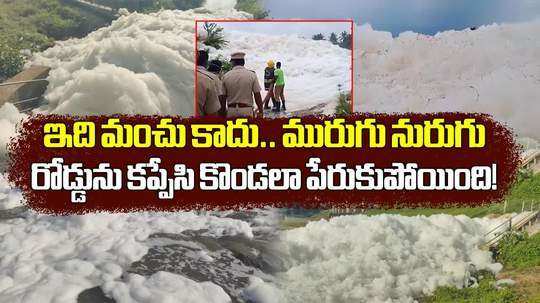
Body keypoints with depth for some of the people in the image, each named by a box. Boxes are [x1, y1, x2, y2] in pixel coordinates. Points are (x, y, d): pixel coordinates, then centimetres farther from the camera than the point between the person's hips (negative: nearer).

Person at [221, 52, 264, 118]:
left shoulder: (226, 76, 0)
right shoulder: (252, 75, -4)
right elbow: (257, 95, -5)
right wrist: (261, 111, 5)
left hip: (231, 111, 2)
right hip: (246, 110, -2)